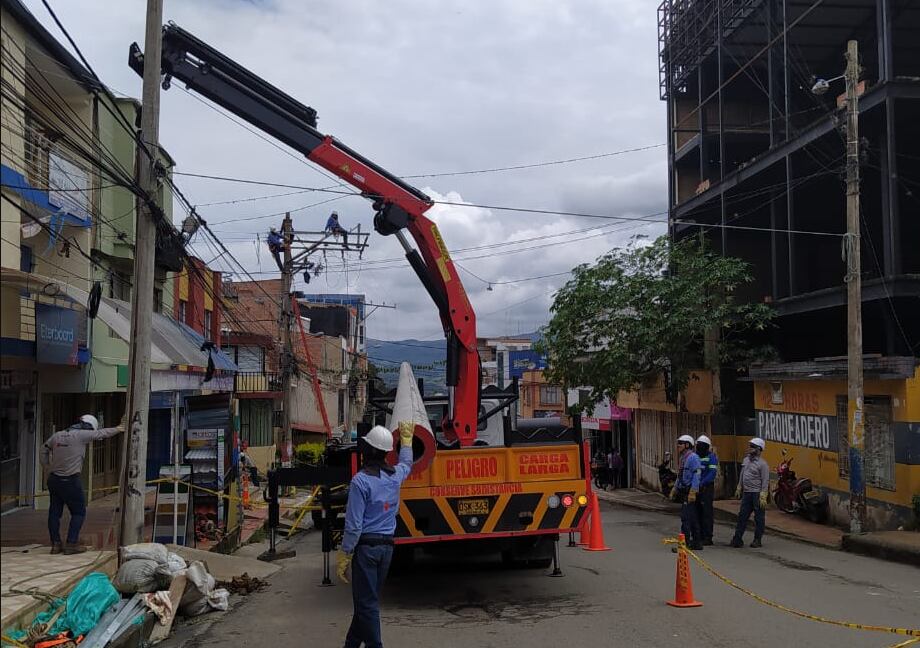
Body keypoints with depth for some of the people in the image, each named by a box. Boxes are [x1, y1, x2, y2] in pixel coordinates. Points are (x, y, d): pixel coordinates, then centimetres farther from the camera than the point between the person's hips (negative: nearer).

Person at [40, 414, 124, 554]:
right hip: (70, 481, -6)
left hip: (53, 479, 6)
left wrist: (48, 469, 18)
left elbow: (44, 450, 16)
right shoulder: (81, 435, -10)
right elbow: (102, 433, 1)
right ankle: (71, 544, 2)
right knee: (79, 512, 6)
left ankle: (55, 544, 15)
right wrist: (119, 428, 15)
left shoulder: (57, 435, 8)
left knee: (54, 512, 11)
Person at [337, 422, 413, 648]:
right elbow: (406, 464, 31)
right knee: (366, 600, 17)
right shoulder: (395, 476, 4)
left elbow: (353, 525, -15)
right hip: (387, 545, 7)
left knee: (367, 604, 0)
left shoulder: (361, 480, -14)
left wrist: (343, 558, -8)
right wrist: (406, 439, 48)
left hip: (366, 546, -7)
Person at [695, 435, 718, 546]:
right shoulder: (696, 457, 14)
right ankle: (700, 536, 17)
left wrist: (702, 483, -21)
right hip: (697, 488, 7)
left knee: (706, 512, -6)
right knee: (698, 512, 9)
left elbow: (712, 473, -15)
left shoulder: (711, 457, -6)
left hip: (707, 488, -7)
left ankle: (708, 538, -4)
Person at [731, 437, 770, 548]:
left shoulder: (762, 464, -10)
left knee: (759, 518, 3)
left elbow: (765, 482, -13)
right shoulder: (746, 460, 12)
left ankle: (757, 540, 10)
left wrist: (763, 497, -18)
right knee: (742, 516, 6)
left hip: (757, 493, -7)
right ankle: (737, 539, 9)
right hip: (746, 493, 7)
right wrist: (739, 488, 18)